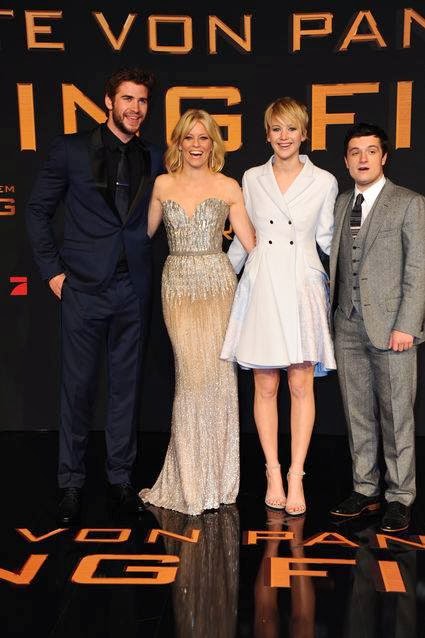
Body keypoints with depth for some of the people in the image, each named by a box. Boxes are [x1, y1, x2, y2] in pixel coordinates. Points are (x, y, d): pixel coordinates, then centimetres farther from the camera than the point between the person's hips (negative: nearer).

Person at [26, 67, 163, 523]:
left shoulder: (154, 160, 8)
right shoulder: (71, 150, 1)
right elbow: (38, 210, 4)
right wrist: (52, 270, -1)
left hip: (132, 289, 3)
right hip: (83, 287, -2)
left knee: (125, 385, 10)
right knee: (77, 387, 4)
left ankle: (120, 478, 23)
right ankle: (71, 483, 18)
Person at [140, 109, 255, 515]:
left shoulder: (229, 188, 4)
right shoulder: (162, 185, 9)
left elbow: (252, 243, 4)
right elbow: (145, 232, 20)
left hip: (217, 283, 0)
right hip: (177, 284, 0)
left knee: (217, 372, -1)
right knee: (192, 373, -5)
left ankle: (214, 475, 16)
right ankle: (190, 480, 11)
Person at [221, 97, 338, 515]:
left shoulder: (323, 182, 3)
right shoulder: (252, 179, 9)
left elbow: (328, 239, 10)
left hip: (302, 288, -1)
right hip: (261, 288, 2)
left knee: (301, 386, -1)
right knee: (265, 387, 4)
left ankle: (295, 477, 8)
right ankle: (273, 473, 14)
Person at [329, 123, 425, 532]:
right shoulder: (340, 205, 14)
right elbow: (335, 264, 12)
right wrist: (329, 317, 6)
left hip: (391, 325, -5)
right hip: (348, 326, 5)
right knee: (357, 414, 10)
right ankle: (364, 491, 22)